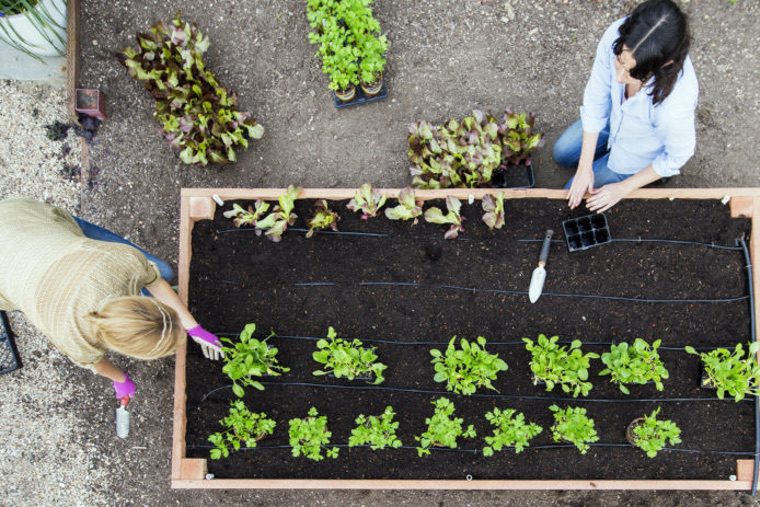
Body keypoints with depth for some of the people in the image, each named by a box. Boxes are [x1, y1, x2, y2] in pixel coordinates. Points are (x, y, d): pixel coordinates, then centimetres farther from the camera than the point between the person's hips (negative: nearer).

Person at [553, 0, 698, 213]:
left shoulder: (676, 101, -47)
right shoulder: (616, 36, -37)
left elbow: (678, 156, -24)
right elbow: (595, 97, -19)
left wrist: (623, 188, -14)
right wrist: (585, 166, -14)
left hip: (639, 155, -4)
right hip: (615, 119, 5)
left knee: (577, 196, 11)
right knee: (562, 153, 23)